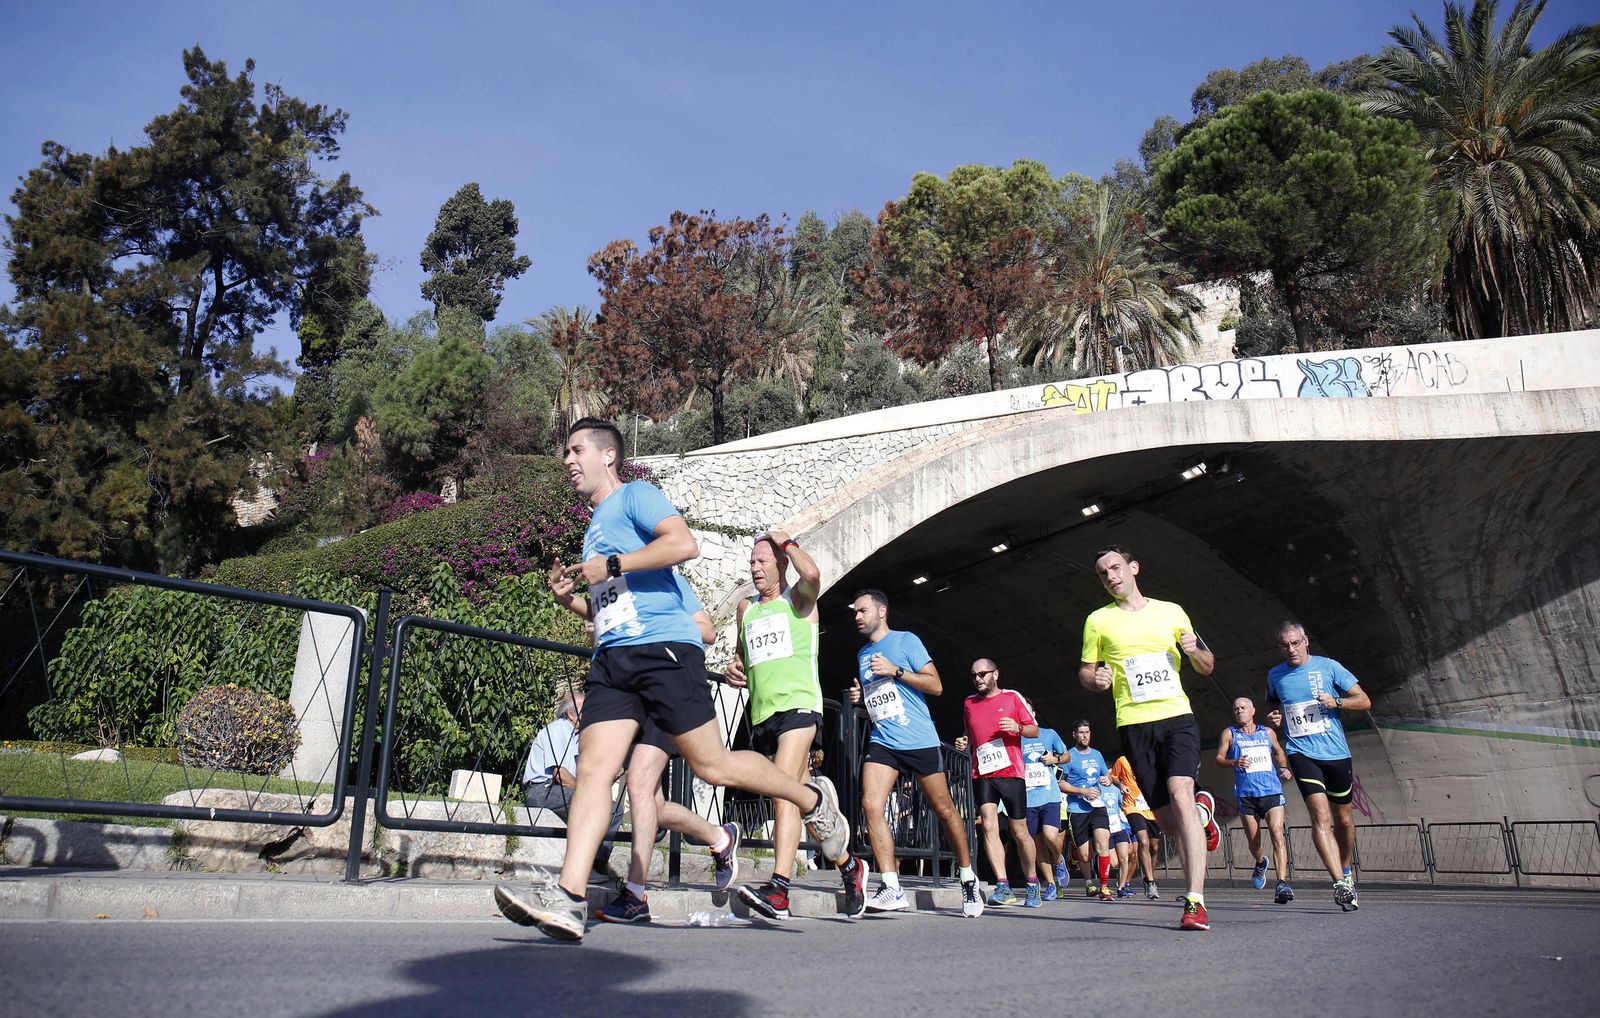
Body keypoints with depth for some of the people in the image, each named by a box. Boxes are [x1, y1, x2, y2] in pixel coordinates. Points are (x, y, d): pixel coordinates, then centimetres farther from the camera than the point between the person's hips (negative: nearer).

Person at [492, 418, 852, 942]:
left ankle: (813, 800, 16)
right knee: (592, 769, -7)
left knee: (712, 764, -4)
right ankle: (567, 898, -13)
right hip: (612, 660, 8)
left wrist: (612, 566, -14)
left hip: (662, 646, -8)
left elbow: (685, 543, -16)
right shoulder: (594, 526, 28)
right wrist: (567, 597, 17)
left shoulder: (635, 495, 3)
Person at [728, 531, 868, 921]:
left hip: (799, 705, -7)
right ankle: (849, 866, 26)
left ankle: (778, 889, -27)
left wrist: (787, 541, -4)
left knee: (783, 792, -22)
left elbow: (812, 573, -21)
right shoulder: (746, 608, 20)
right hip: (761, 714, 7)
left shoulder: (798, 597, 4)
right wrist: (735, 668, 11)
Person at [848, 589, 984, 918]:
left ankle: (969, 881, 24)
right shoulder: (862, 655, 17)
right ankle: (891, 888, -16)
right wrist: (859, 697, 8)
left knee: (944, 810, 5)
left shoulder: (905, 640, -1)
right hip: (881, 742, 5)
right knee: (871, 804, -17)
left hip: (920, 740, -4)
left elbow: (935, 685, -6)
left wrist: (895, 671, -14)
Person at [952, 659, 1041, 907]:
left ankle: (1033, 885, 21)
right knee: (989, 827, -13)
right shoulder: (969, 703, 14)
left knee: (1019, 832, 4)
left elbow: (1034, 730, 6)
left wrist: (1018, 727, -14)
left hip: (1011, 772, -2)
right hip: (982, 774, 3)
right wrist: (964, 741, 9)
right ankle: (1003, 886, -14)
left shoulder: (1012, 698, 4)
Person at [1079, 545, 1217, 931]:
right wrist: (1096, 680, -9)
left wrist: (1195, 650, -5)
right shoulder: (1098, 620, 11)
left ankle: (1195, 903, -21)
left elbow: (1207, 667, 17)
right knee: (1165, 815, 1)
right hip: (1134, 725, 1)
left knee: (1181, 797, -20)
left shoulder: (1171, 611, 12)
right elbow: (1085, 671, 15)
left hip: (1177, 717, -1)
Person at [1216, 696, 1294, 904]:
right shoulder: (1229, 734, 7)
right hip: (1246, 794, 0)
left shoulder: (1268, 733, 14)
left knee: (1277, 833, -18)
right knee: (1253, 840, 7)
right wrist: (1234, 763, -20)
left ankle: (1282, 883, -22)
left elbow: (1278, 752, 29)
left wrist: (1284, 768, 10)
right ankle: (1260, 863, 42)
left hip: (1272, 791, 0)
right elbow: (1219, 759, 0)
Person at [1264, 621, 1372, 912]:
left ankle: (1347, 871, 38)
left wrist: (1336, 702, -16)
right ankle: (1341, 883, -23)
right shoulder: (1275, 675, 7)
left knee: (1343, 820, 13)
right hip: (1301, 753, 0)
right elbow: (1273, 706, 26)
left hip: (1336, 753, 0)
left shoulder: (1328, 667, -1)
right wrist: (1274, 718, 3)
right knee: (1320, 816, -19)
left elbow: (1364, 701, 2)